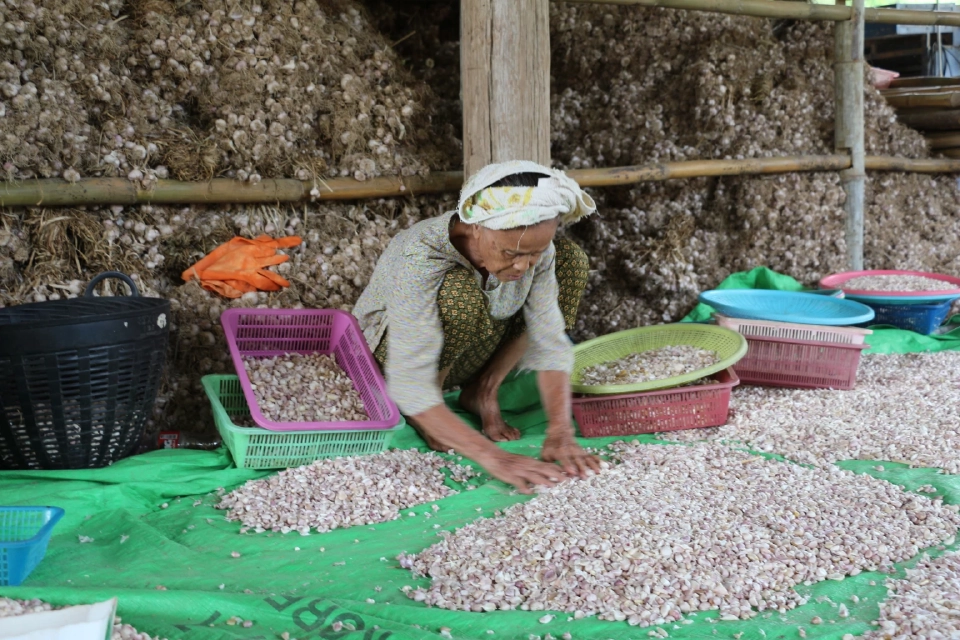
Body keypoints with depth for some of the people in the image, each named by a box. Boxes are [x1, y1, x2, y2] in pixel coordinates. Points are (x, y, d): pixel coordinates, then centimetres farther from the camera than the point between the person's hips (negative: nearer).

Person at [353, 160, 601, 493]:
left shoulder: (535, 246, -23)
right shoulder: (420, 260, -39)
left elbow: (549, 341, -20)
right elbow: (410, 386, -42)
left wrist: (560, 433, -33)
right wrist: (492, 457, -47)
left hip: (467, 353, 5)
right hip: (389, 350, -5)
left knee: (571, 260, -12)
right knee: (459, 292, -38)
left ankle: (481, 391, -6)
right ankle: (426, 416, -11)